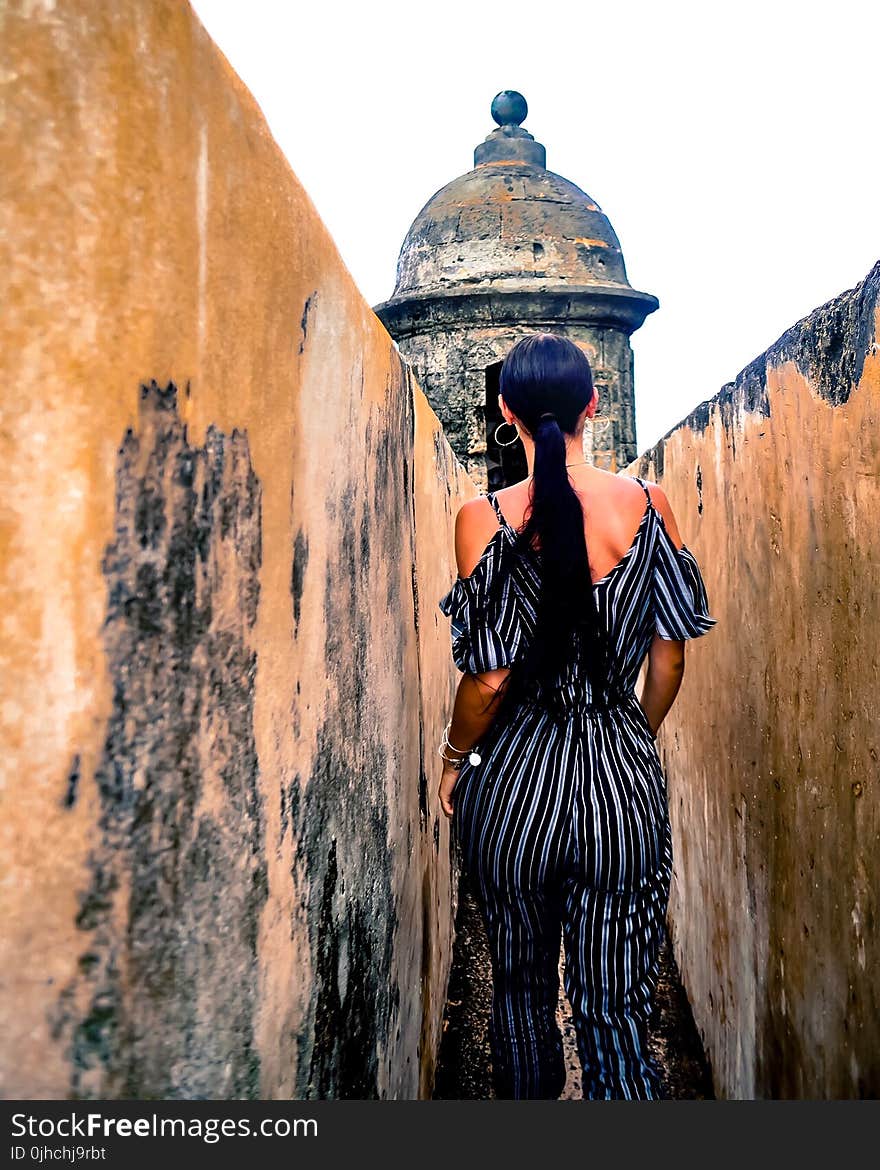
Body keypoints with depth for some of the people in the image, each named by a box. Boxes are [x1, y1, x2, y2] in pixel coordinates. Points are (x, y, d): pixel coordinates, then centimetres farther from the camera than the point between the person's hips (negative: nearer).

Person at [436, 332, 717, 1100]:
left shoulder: (486, 518, -11)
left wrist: (455, 759, 6)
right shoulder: (648, 504, -4)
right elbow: (671, 655, 1)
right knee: (618, 1011, 10)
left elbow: (490, 676, -12)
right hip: (624, 779, 1)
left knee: (520, 987, 22)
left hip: (516, 777, -1)